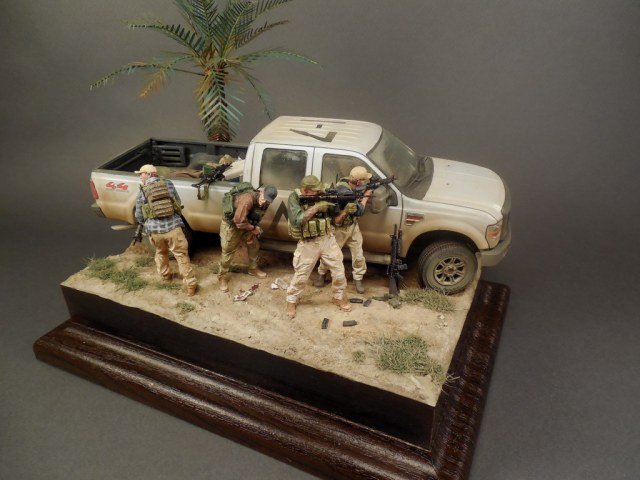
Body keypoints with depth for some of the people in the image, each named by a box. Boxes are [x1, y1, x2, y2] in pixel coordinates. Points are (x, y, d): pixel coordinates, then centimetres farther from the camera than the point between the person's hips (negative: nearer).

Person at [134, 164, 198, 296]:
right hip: (173, 227, -1)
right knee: (182, 256, 5)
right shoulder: (168, 184, 6)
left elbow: (139, 217, 10)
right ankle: (190, 285, 5)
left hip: (155, 230, 1)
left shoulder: (142, 192, 3)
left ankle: (166, 275, 44)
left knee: (161, 252, 28)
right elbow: (178, 203, 15)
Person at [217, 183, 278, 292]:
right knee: (228, 252, 0)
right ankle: (222, 277, 16)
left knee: (254, 245, 16)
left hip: (246, 224, 7)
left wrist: (253, 232, -8)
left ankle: (253, 269, 37)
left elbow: (256, 219, 3)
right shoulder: (248, 199, -38)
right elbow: (239, 221, -36)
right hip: (231, 225, -7)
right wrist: (253, 228, -23)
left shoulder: (264, 204, -11)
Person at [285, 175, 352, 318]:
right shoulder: (295, 198, -13)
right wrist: (316, 207, -28)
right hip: (308, 244, -3)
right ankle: (291, 301, 32)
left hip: (328, 240, 3)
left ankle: (338, 297, 34)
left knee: (339, 272, 11)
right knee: (301, 276, 10)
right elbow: (296, 221, -26)